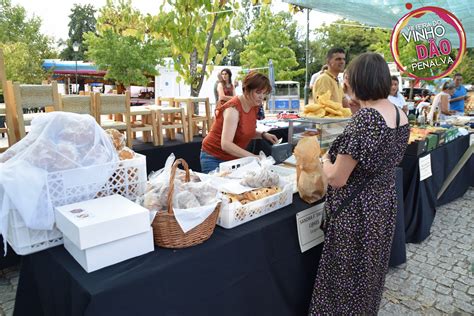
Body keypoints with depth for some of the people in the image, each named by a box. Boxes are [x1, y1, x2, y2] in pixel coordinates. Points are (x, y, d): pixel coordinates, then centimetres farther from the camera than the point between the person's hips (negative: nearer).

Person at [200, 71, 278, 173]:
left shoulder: (254, 106, -1)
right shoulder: (234, 108, -24)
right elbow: (226, 144, -32)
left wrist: (263, 135, -2)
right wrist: (252, 156, -37)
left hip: (234, 158, 7)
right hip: (214, 159, -7)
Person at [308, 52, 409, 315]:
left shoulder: (365, 118, -26)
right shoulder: (401, 115, 1)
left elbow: (337, 179, -24)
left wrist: (325, 160, -4)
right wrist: (339, 156, 15)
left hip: (357, 212, -9)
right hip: (385, 204, 9)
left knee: (347, 278, 12)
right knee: (370, 273, 27)